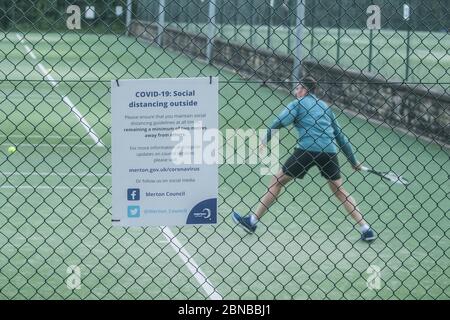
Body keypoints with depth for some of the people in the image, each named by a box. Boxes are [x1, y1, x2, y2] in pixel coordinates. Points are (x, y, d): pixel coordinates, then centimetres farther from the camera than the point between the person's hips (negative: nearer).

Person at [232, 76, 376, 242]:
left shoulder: (298, 104, 10)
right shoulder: (325, 107, 23)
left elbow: (279, 122, -8)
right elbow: (340, 135, 24)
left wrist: (265, 140, -10)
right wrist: (354, 161, 27)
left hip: (307, 149, -5)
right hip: (329, 152, 5)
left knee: (277, 182, 7)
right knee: (339, 190, 18)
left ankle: (252, 221, 11)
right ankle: (366, 229, 12)